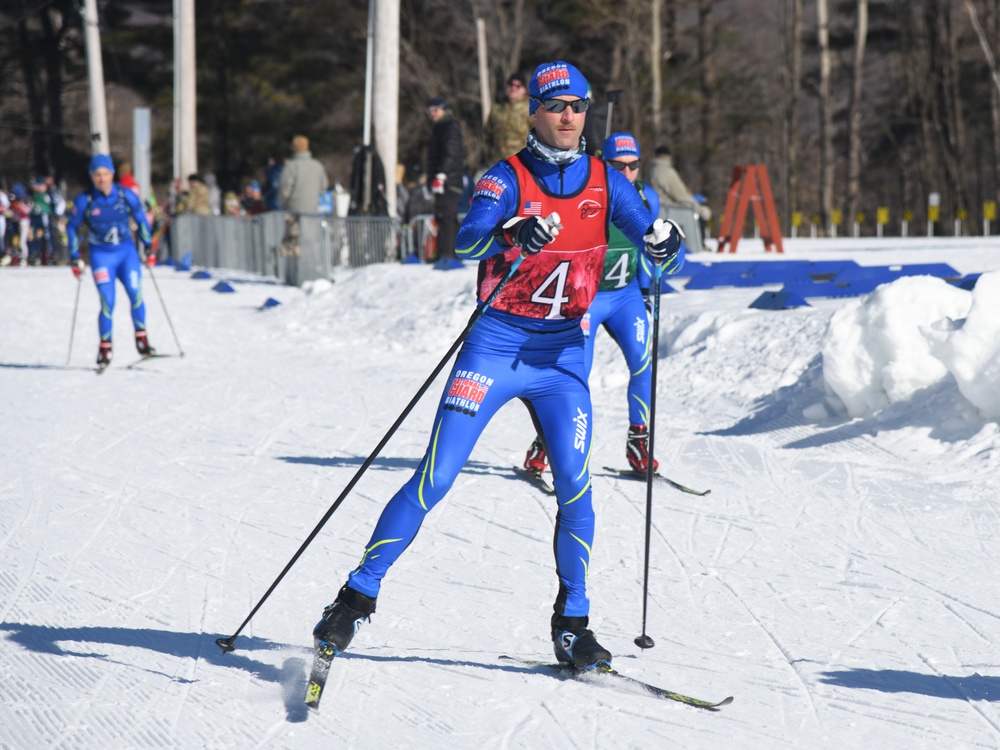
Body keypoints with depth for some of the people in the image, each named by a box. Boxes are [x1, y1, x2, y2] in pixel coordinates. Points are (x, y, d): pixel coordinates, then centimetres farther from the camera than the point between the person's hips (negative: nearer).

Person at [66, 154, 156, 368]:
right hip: (101, 255, -1)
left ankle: (141, 339, 2)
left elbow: (141, 220, 9)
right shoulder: (84, 200, -10)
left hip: (127, 251, 1)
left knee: (135, 294, -13)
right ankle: (105, 348, 4)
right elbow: (72, 227, 4)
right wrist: (75, 258, 4)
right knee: (108, 303, -9)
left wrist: (147, 246, 9)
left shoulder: (126, 195, -7)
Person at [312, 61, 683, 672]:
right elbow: (467, 242, -21)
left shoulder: (605, 182, 5)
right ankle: (358, 597, 0)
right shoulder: (508, 178, -5)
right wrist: (514, 237, -41)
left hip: (563, 353, 3)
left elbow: (658, 246, 2)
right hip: (497, 344, -3)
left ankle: (572, 624, 6)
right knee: (435, 479, -8)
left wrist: (663, 240, -22)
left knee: (575, 486, -9)